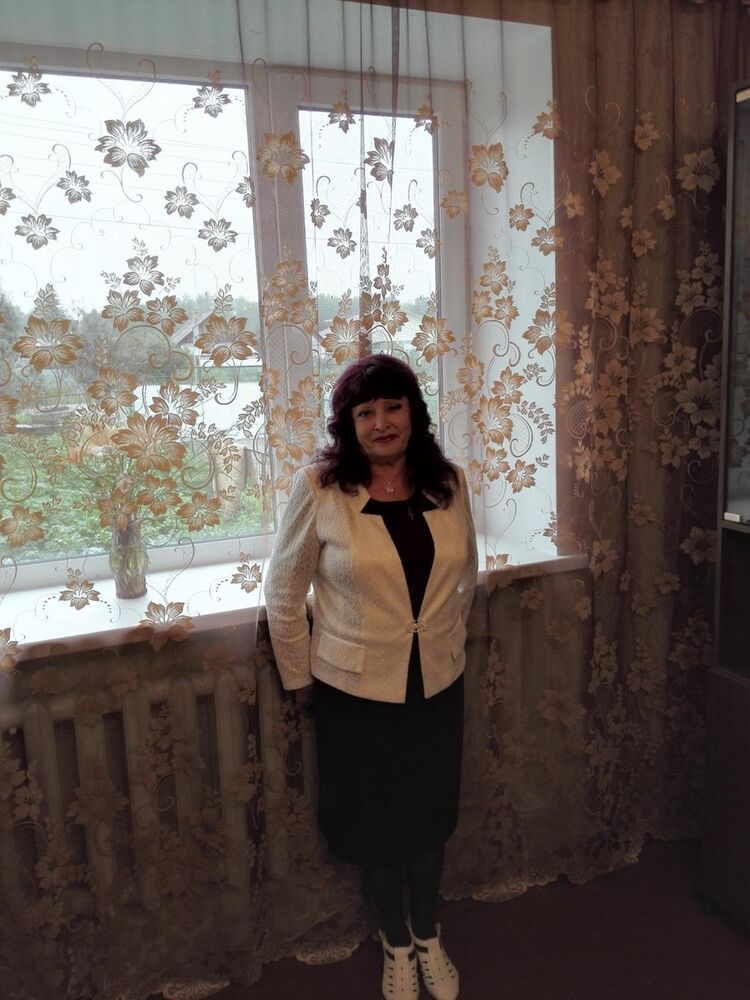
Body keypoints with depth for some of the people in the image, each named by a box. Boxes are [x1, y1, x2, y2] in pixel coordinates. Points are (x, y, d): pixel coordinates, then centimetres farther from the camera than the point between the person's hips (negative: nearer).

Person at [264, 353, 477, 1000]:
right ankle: (395, 943, 45)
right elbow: (283, 594, -6)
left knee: (431, 818, 21)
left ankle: (428, 936, 48)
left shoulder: (448, 483, -5)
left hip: (438, 685, 3)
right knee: (375, 825, 17)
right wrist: (300, 679, -2)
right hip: (356, 690, -2)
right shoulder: (318, 489, -15)